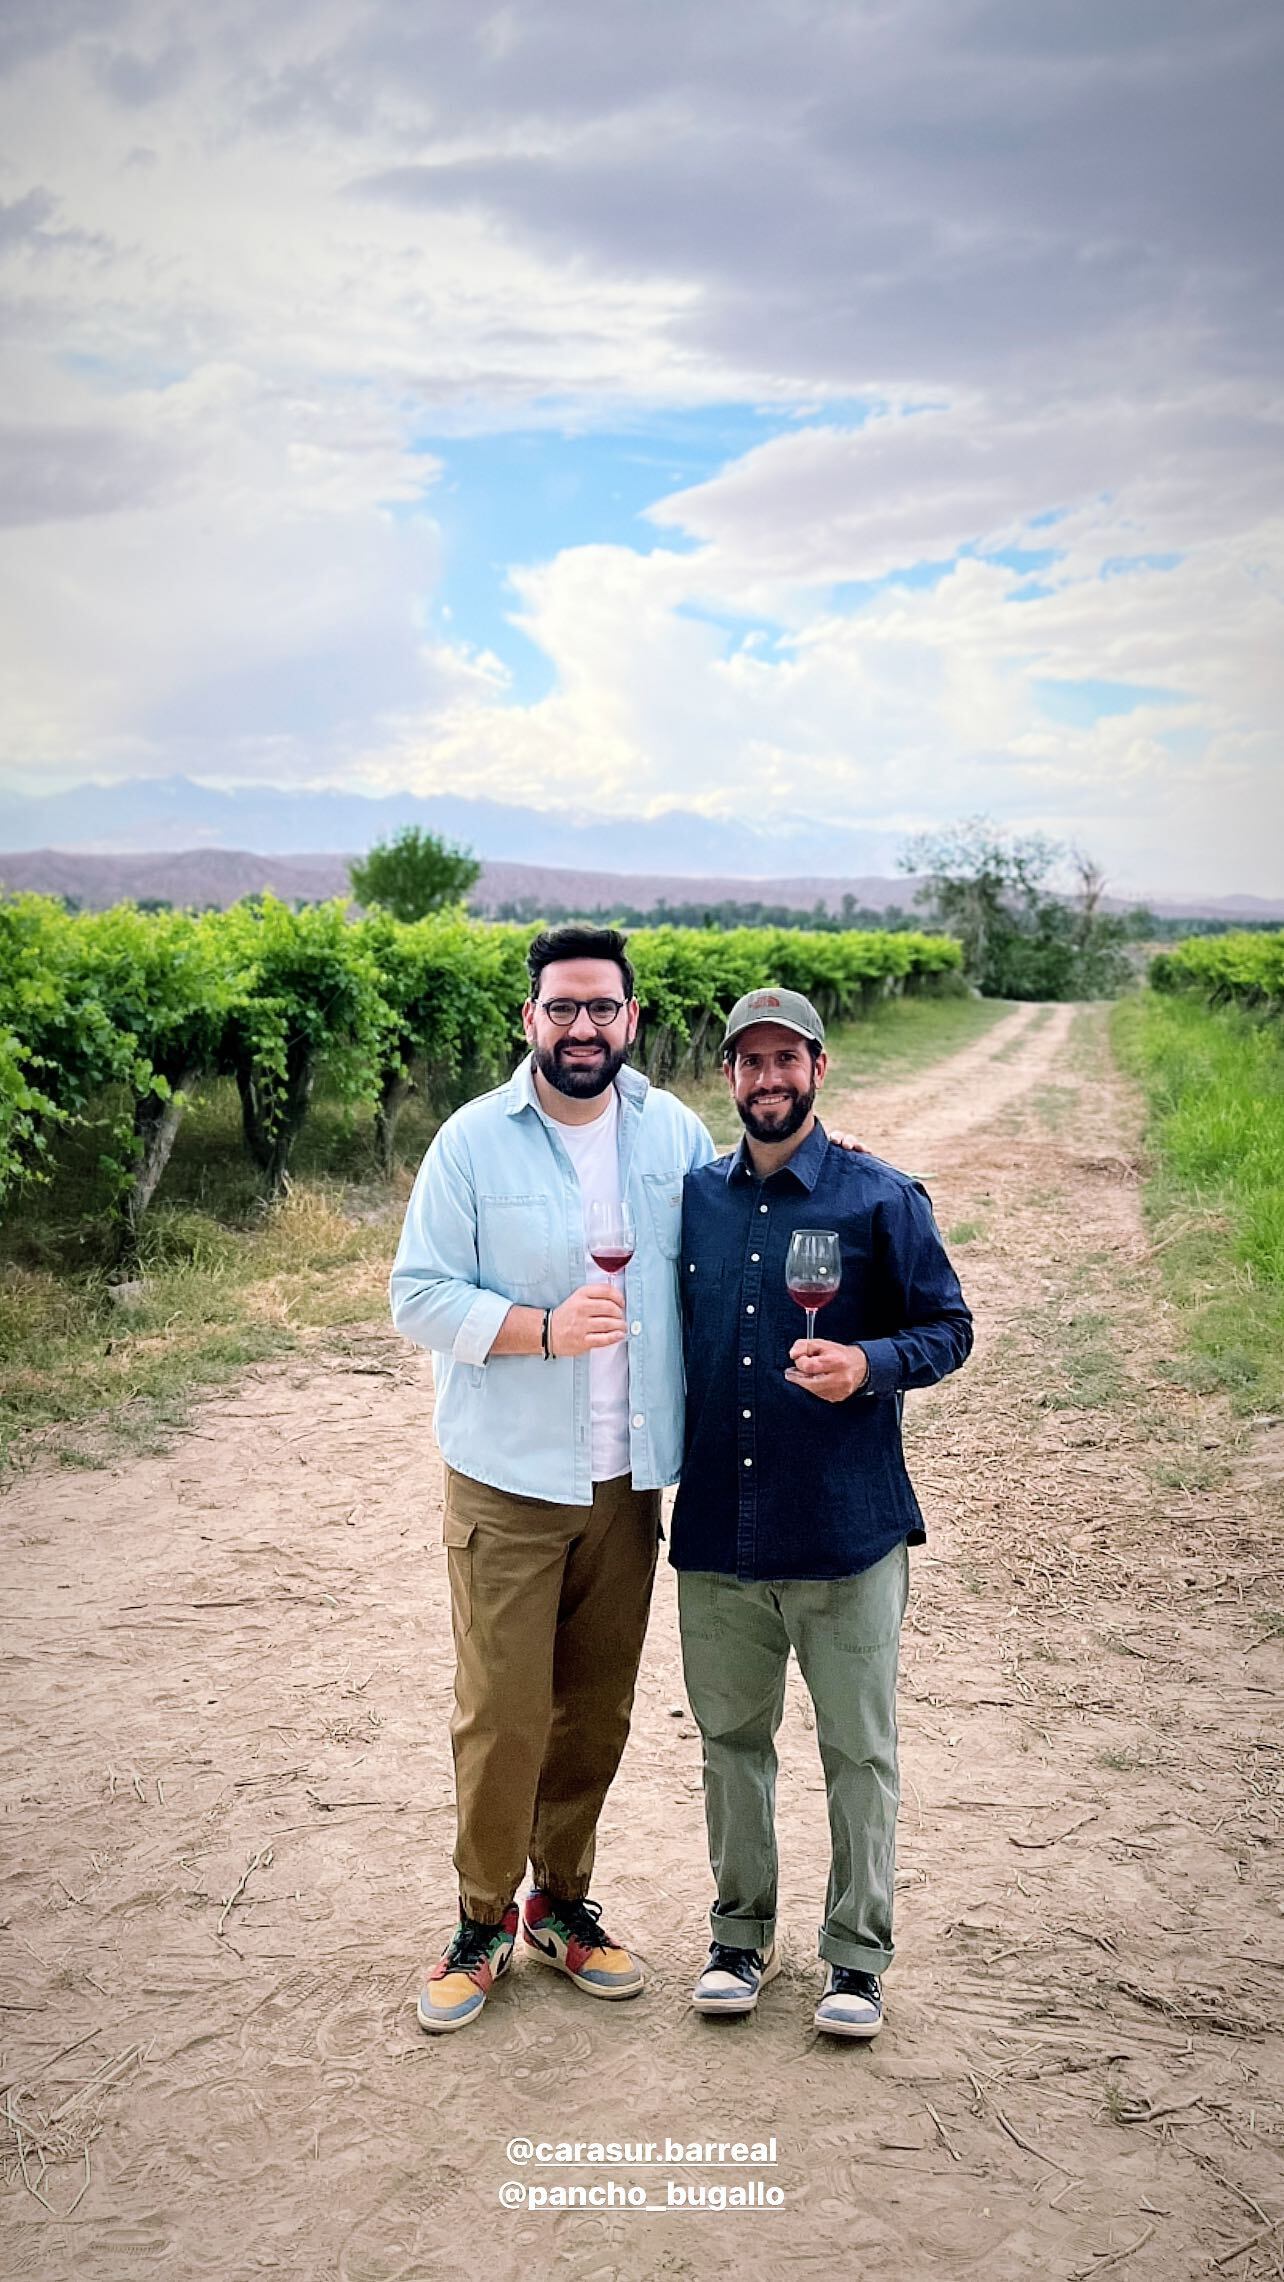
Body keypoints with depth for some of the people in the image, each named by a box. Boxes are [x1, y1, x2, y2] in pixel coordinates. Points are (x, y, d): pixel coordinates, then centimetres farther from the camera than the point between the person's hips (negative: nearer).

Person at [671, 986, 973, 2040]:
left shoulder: (882, 1200, -4)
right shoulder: (696, 1196, 8)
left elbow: (950, 1329, -1)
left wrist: (869, 1364, -20)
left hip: (847, 1530, -3)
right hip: (718, 1529, 4)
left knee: (859, 1750, 7)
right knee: (731, 1739, 15)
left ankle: (858, 1954, 25)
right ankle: (742, 1934, 32)